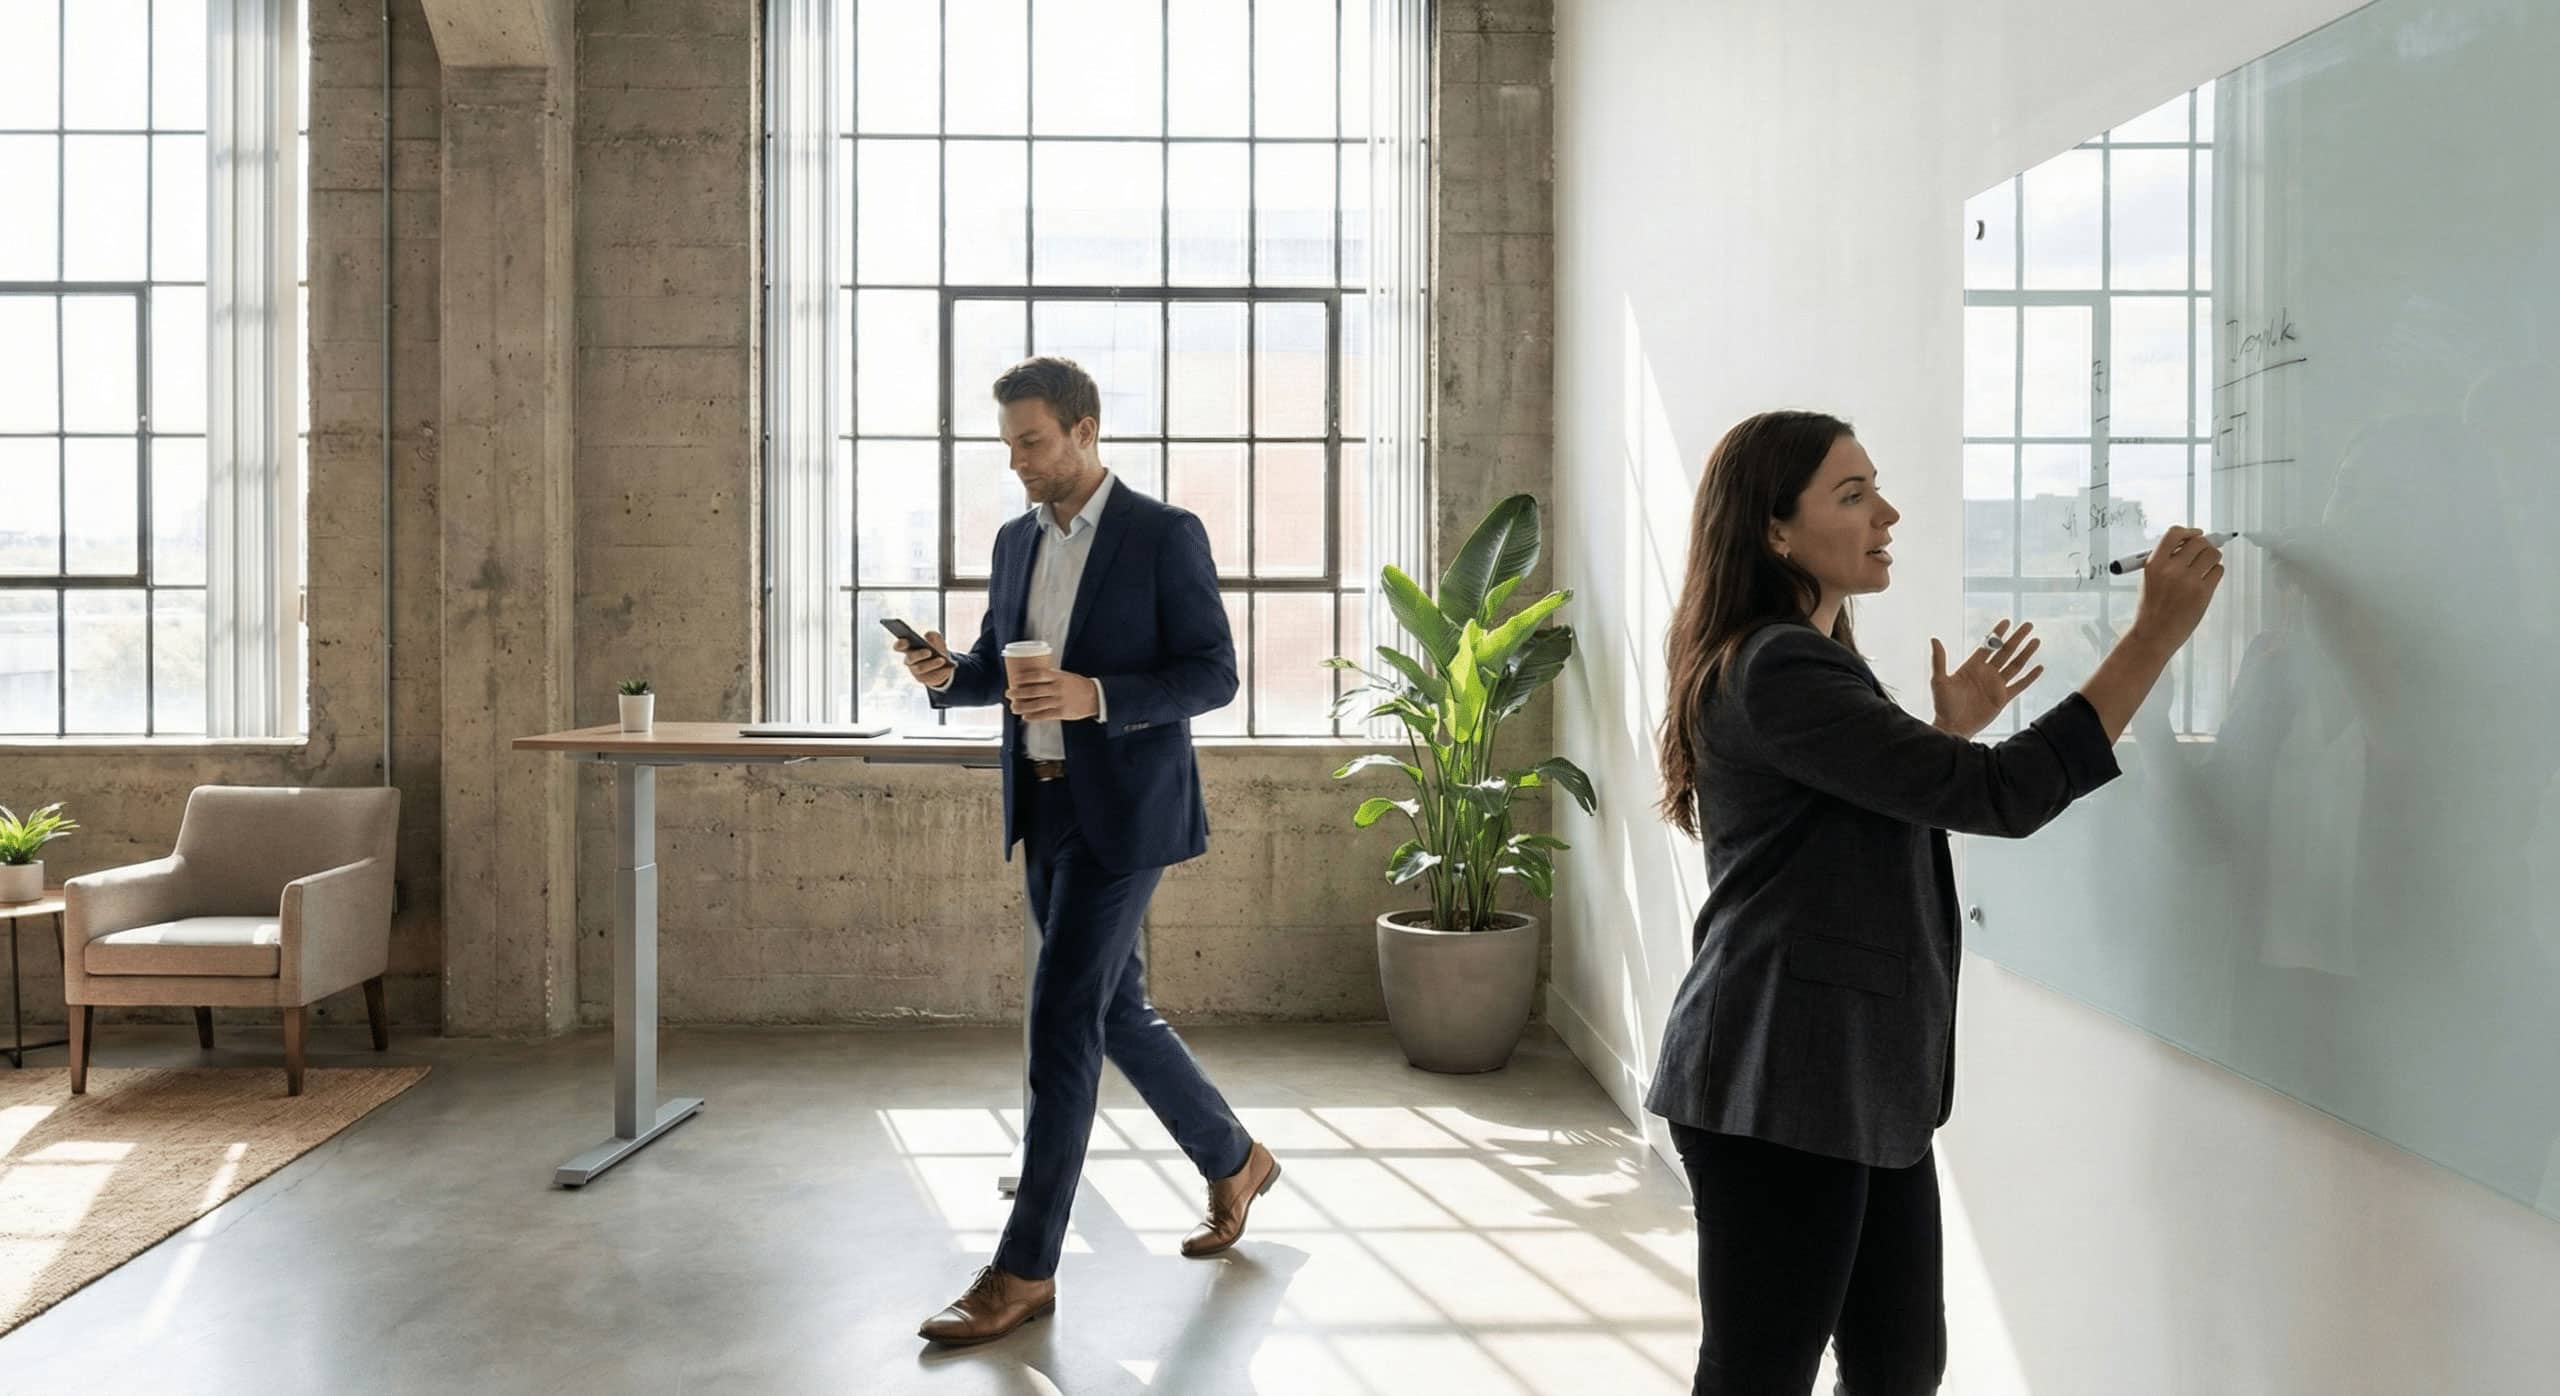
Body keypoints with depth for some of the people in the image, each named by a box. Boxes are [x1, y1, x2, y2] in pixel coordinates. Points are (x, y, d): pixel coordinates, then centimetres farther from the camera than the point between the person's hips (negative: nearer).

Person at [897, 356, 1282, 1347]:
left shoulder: (1165, 536, -9)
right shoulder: (1017, 541, 12)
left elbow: (1214, 674, -11)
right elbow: (995, 665, 18)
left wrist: (1095, 696, -25)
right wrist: (946, 672, -5)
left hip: (1123, 811, -7)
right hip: (1044, 810, 8)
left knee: (1061, 1021, -8)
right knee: (1116, 1011, 15)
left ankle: (1025, 1271, 1)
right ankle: (1233, 1162, 35)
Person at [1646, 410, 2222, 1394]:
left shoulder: (1804, 662, 17)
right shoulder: (1775, 671, -17)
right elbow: (1999, 798, -22)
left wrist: (1951, 729, 13)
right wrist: (2156, 634, -18)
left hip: (1863, 1084, 10)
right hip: (1780, 1090, -10)